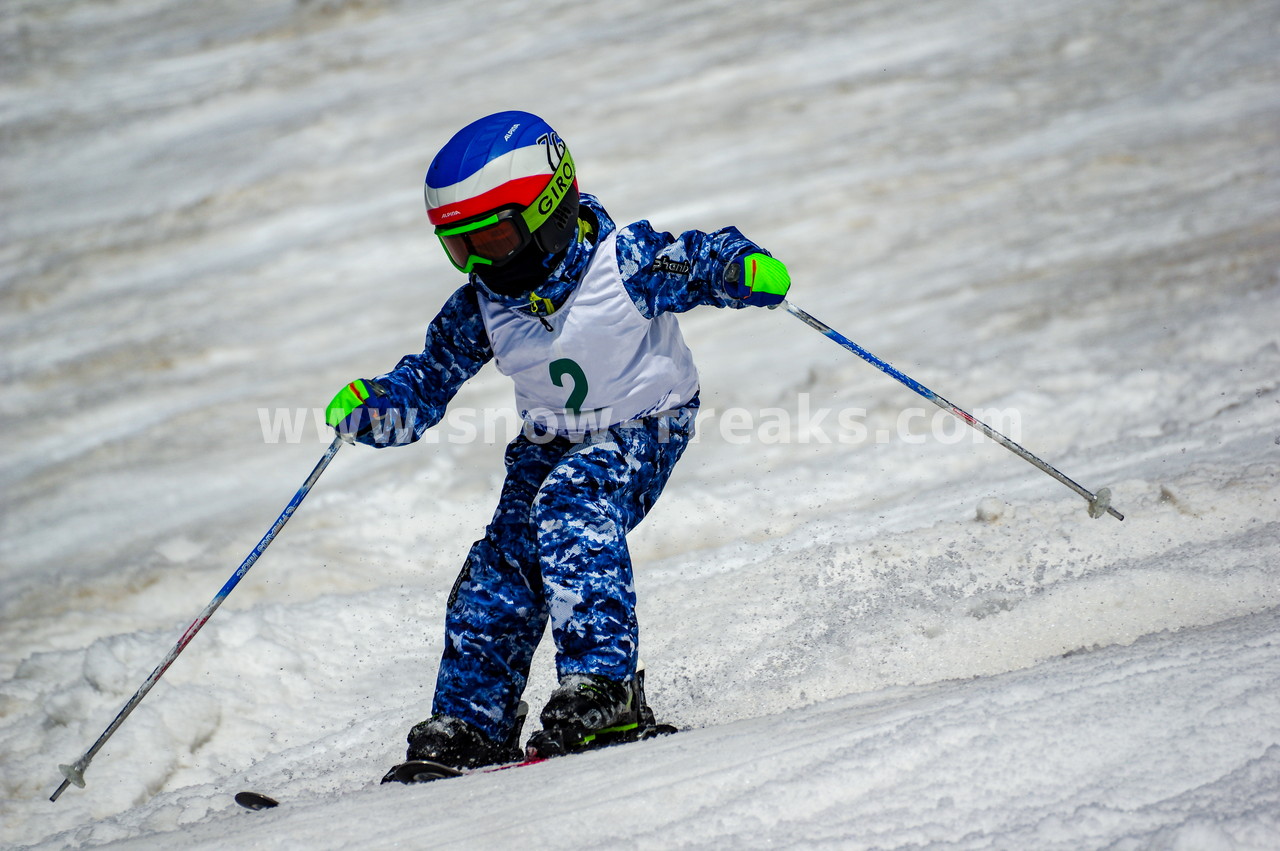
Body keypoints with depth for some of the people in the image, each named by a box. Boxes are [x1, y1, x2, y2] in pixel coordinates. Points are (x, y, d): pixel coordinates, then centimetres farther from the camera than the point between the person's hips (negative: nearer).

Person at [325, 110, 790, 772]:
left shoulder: (626, 260, -22)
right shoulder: (479, 308, -8)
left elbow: (705, 262, -14)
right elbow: (428, 381, 1)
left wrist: (751, 271, -37)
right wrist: (374, 408, -18)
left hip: (643, 429, -5)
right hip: (549, 444, 5)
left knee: (572, 509, -32)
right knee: (499, 572, -6)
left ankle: (602, 686, -32)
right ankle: (471, 728, 6)